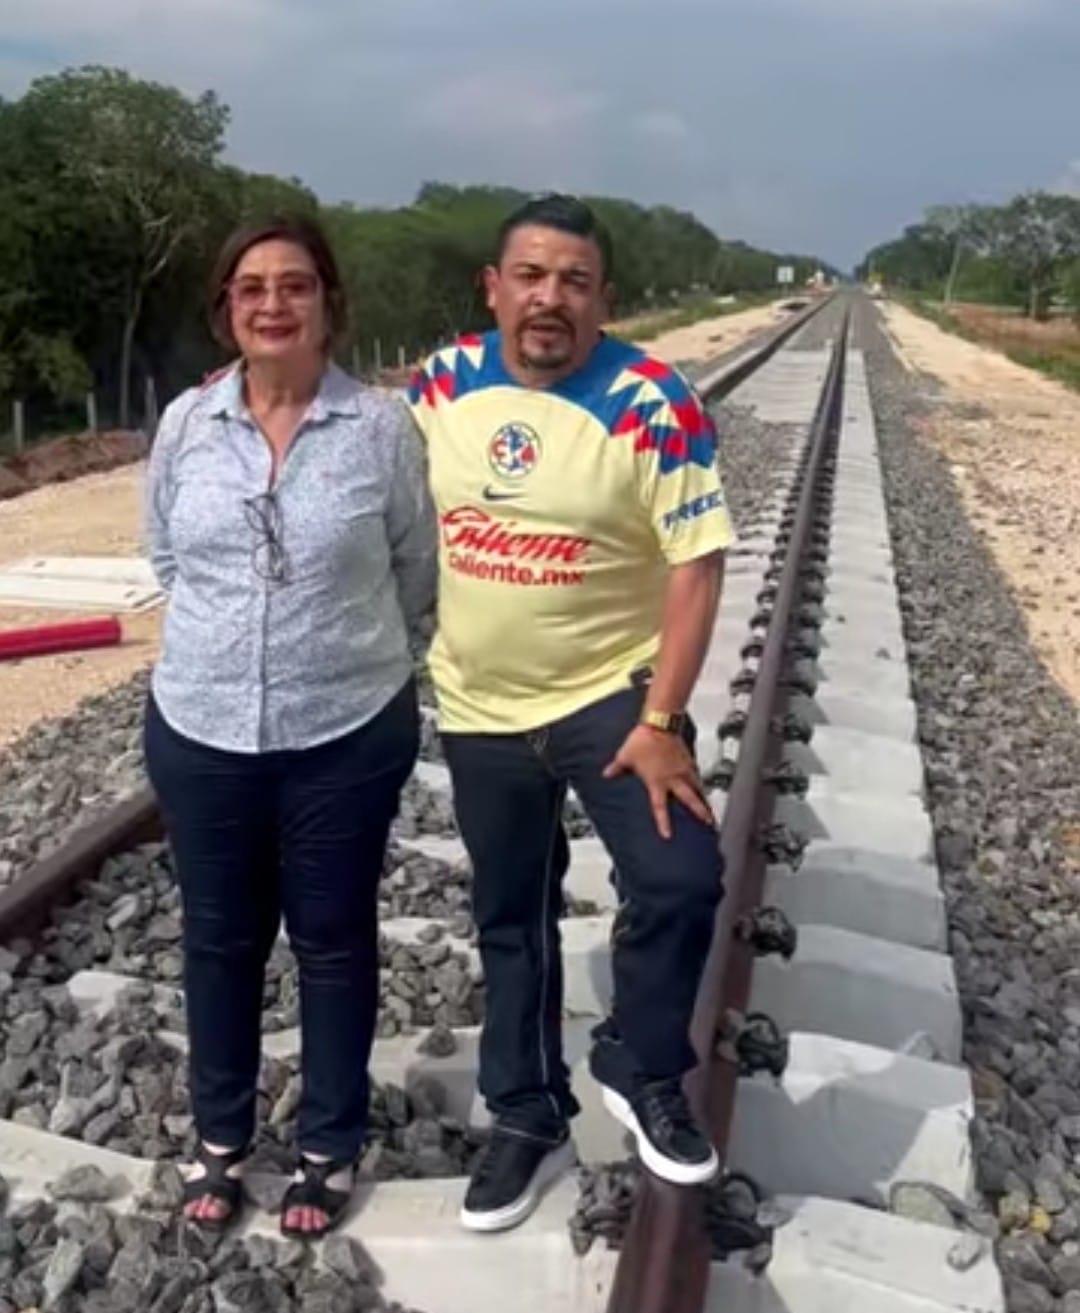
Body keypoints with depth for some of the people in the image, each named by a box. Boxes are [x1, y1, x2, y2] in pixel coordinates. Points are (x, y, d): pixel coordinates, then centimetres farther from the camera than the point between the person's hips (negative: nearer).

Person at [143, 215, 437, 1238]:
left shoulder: (382, 425, -9)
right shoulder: (186, 423, -2)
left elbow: (417, 572, 0)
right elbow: (165, 556, 12)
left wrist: (355, 652, 8)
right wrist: (228, 630, 11)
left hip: (347, 733, -2)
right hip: (201, 730, 3)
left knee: (333, 943, 14)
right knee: (219, 939, 18)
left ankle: (330, 1148, 35)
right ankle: (220, 1136, 41)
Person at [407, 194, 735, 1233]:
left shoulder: (653, 404, -15)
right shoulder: (440, 384, -3)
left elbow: (696, 565, -16)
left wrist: (661, 721, -20)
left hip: (613, 692, -3)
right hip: (478, 706, 4)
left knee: (681, 881, -17)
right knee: (509, 919, 14)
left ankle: (641, 1071, 14)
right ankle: (527, 1120, 34)